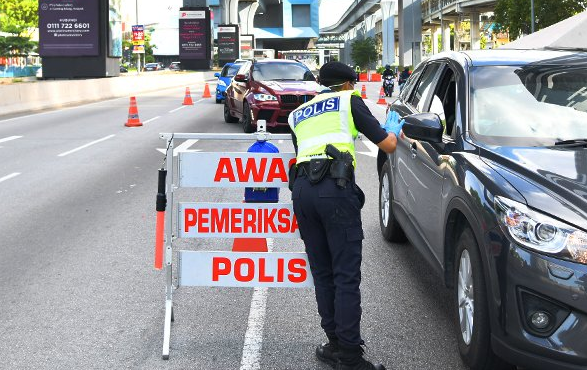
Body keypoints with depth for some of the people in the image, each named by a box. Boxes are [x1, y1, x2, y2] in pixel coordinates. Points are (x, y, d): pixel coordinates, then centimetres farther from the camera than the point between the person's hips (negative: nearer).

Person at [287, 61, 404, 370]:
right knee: (346, 276, -4)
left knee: (322, 273, 12)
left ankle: (335, 344, 16)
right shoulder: (349, 100, 15)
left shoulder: (298, 114, 28)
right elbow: (388, 145, 14)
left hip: (301, 188, 5)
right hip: (335, 188, -5)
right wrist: (393, 127, 35)